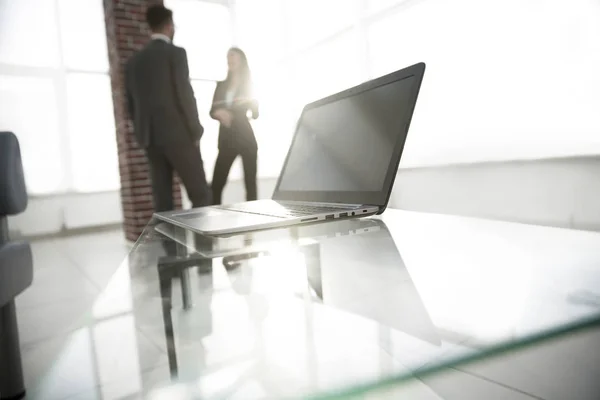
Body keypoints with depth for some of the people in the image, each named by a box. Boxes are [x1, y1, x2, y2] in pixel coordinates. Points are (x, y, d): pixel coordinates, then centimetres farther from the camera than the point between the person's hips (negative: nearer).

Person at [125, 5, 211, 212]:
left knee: (162, 199, 7)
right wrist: (196, 131, -3)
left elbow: (132, 103, 14)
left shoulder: (134, 60, 13)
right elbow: (185, 95, -10)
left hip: (150, 138, 6)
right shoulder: (175, 53, -4)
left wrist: (144, 132, 20)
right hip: (178, 134, -6)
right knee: (200, 194, -2)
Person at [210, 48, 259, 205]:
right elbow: (212, 111, 10)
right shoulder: (221, 85, 15)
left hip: (245, 138, -2)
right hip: (227, 139, 2)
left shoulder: (249, 86, 7)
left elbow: (255, 114, 3)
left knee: (250, 182, -2)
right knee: (216, 183, -7)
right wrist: (219, 113, -13)